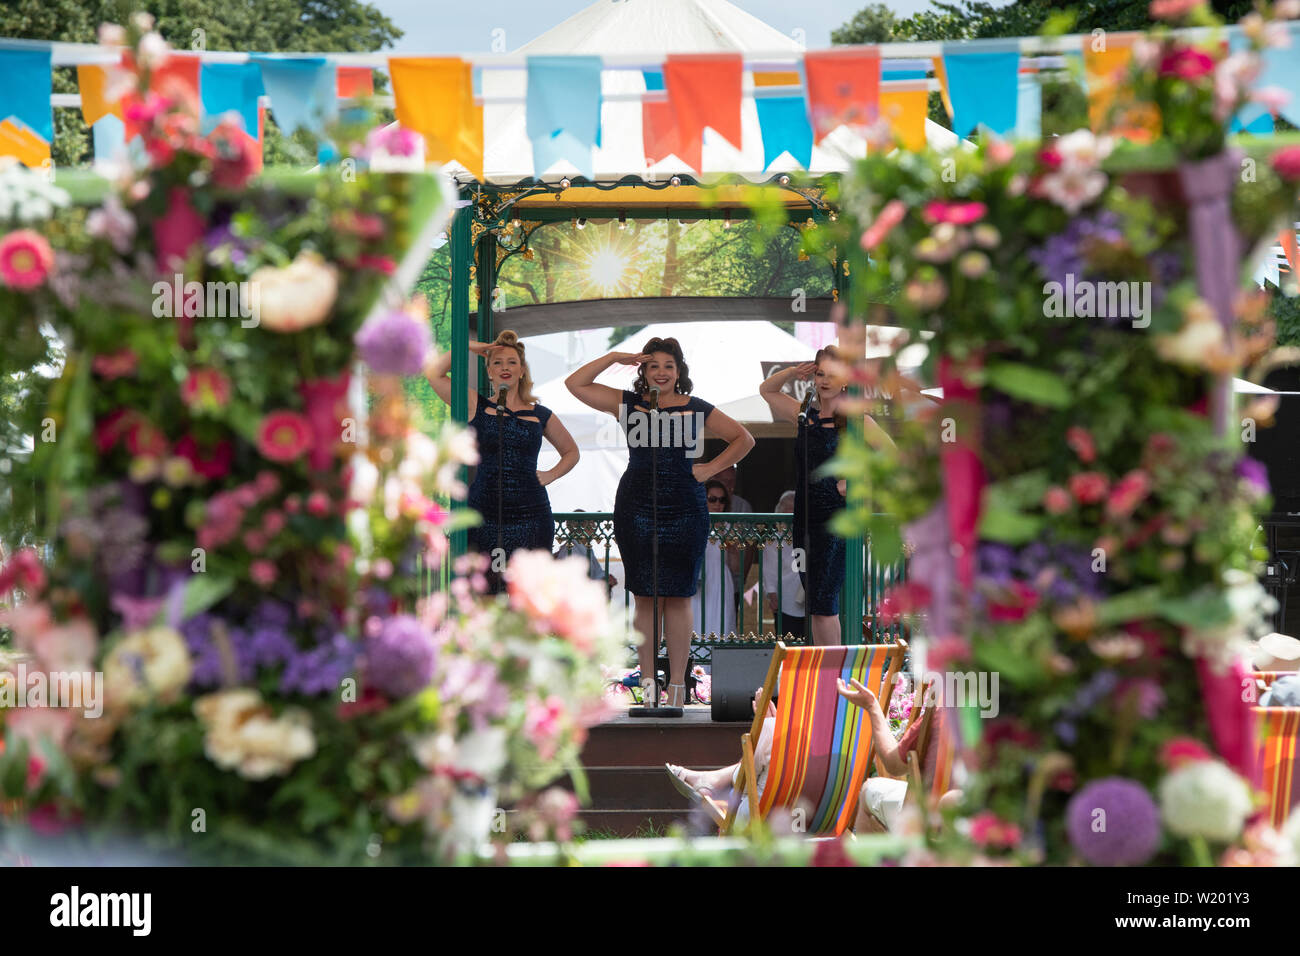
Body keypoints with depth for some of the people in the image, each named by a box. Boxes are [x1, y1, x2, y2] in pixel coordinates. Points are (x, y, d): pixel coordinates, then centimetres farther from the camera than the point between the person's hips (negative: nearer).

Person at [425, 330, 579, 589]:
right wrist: (468, 347, 2)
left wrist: (550, 475, 10)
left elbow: (571, 452, 27)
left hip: (530, 516, 2)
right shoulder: (477, 407, 7)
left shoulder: (540, 416, 12)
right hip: (484, 516, -2)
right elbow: (433, 373, -1)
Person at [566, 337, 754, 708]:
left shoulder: (696, 409, 7)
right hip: (637, 509, 0)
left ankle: (677, 684, 5)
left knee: (678, 597, 1)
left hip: (685, 510, 0)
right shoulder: (628, 404, 7)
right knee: (645, 597, 1)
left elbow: (743, 439, 16)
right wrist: (613, 357, 0)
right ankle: (647, 681, 6)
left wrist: (711, 468, 5)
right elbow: (575, 384, 4)